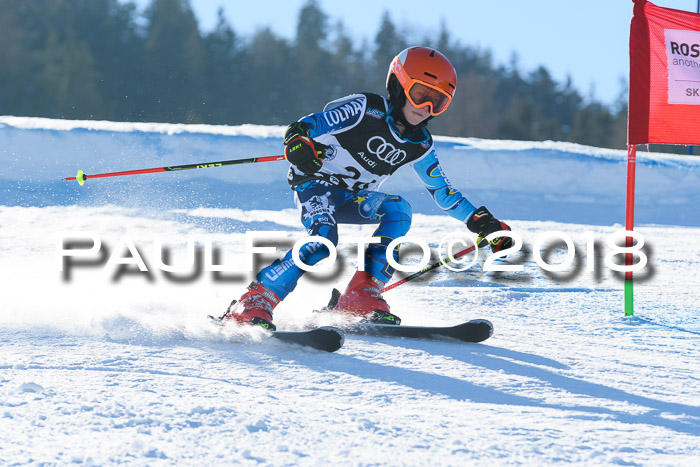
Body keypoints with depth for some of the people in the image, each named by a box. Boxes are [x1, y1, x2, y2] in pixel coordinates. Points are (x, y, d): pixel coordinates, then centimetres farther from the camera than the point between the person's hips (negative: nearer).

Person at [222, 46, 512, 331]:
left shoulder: (419, 144, 4)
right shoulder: (365, 110, -16)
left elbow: (442, 192, 13)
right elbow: (312, 124, -22)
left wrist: (482, 222, 5)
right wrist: (298, 139, -46)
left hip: (353, 199, 7)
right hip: (317, 182, -7)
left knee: (398, 209, -20)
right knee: (323, 239, -33)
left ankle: (361, 297, -21)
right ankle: (254, 302, -29)